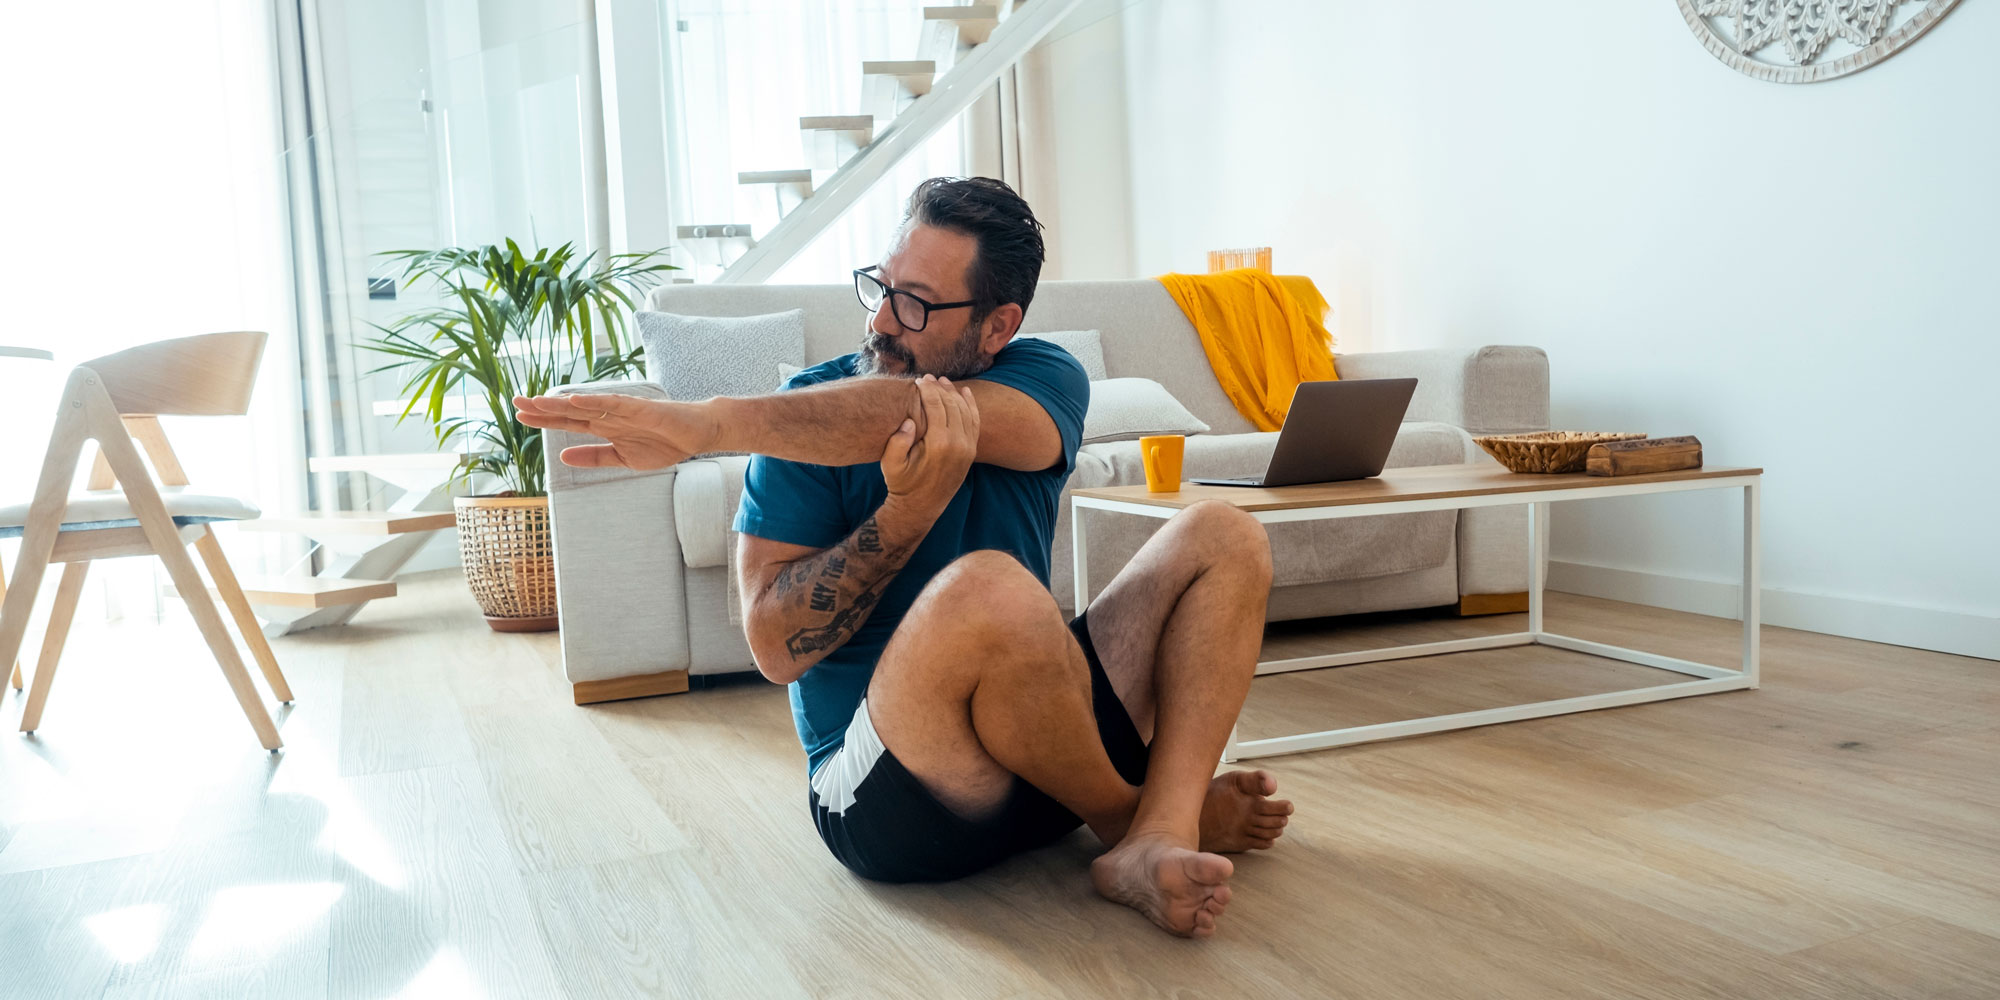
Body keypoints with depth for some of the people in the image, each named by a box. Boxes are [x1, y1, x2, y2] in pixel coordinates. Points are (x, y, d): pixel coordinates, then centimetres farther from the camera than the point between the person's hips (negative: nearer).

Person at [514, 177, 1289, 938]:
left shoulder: (1043, 380, -2)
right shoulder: (811, 413, -6)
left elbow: (899, 410, -26)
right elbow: (775, 647, -15)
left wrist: (704, 424, -39)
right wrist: (909, 510, -28)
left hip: (1044, 746, 4)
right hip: (877, 789, -4)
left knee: (1223, 536, -6)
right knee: (984, 588, -33)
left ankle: (1156, 844, -23)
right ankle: (1132, 812, -7)